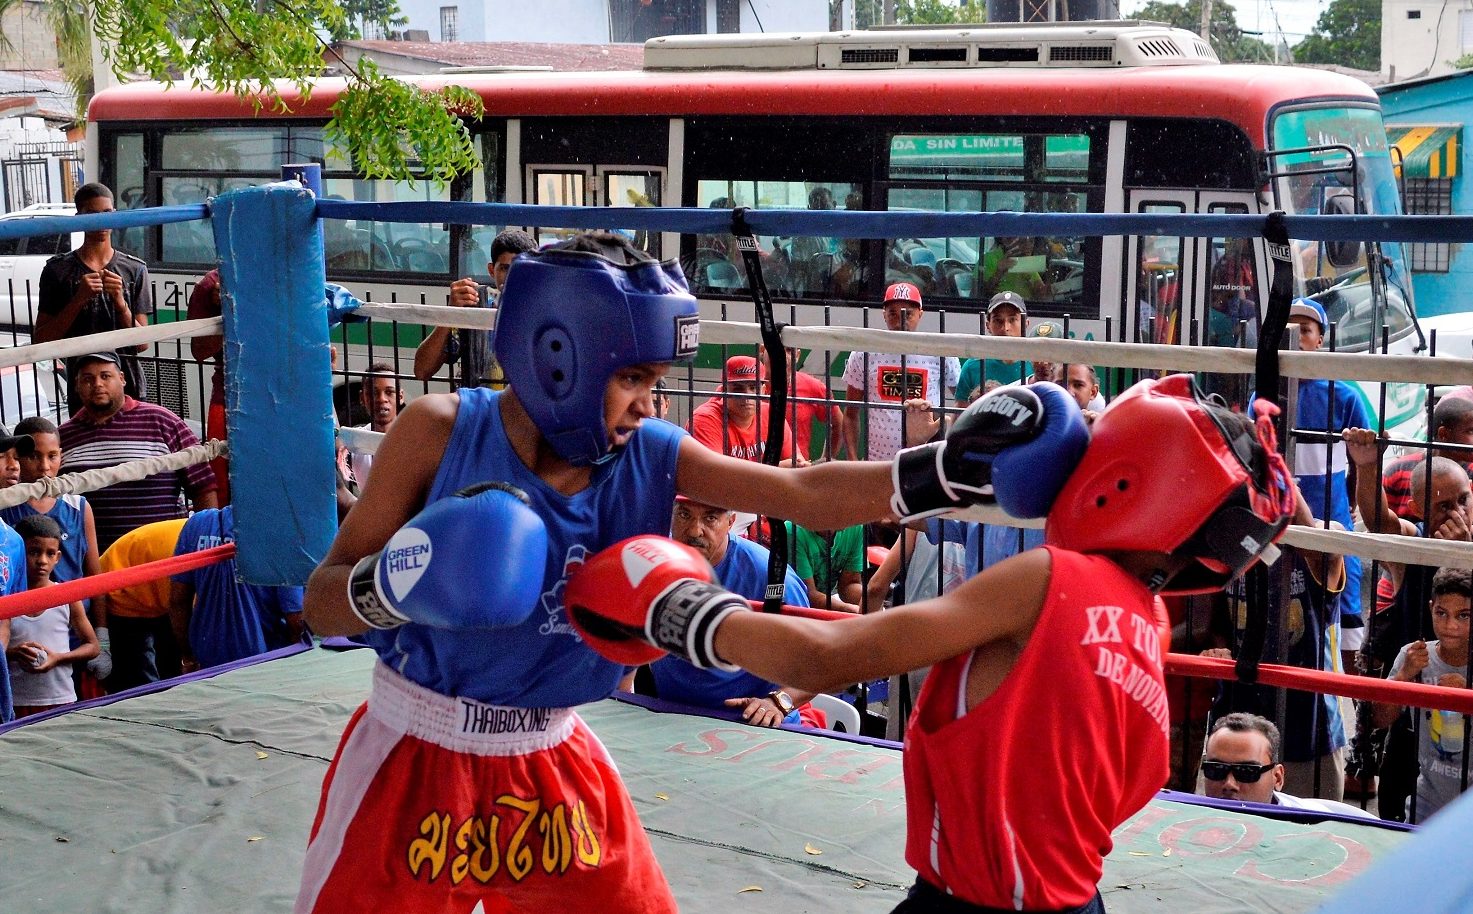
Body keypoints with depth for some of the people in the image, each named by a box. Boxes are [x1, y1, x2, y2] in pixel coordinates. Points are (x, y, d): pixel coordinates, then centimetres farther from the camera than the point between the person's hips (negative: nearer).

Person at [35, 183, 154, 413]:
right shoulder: (58, 270, 2)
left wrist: (120, 302, -15)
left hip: (129, 387, 1)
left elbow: (141, 344, 1)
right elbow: (40, 341, -2)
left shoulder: (134, 270, 4)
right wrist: (78, 300, -13)